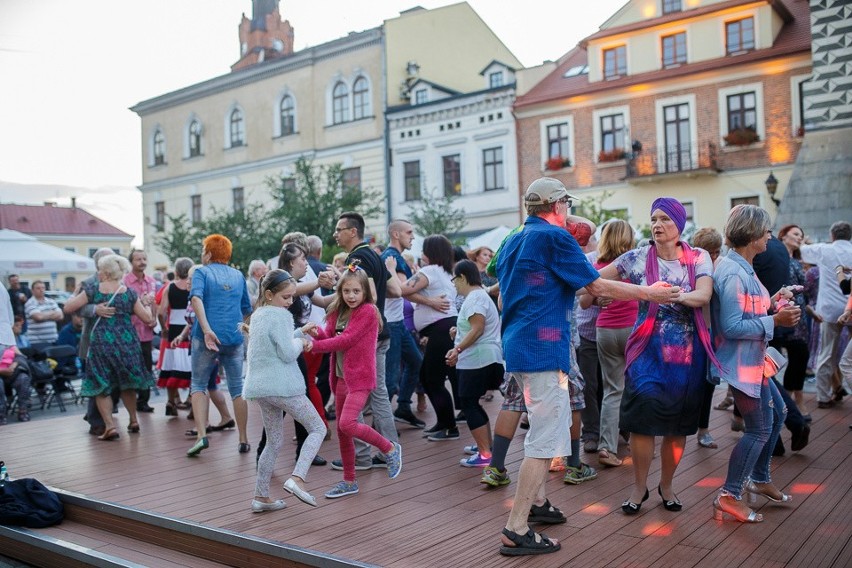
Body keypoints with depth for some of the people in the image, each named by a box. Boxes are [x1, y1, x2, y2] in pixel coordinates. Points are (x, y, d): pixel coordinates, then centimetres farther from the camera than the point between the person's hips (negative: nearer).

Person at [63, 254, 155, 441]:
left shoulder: (93, 291, -5)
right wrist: (147, 305, 23)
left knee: (101, 387, 6)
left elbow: (68, 308, -3)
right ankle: (133, 421, 26)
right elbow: (147, 318, 3)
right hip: (126, 342, 3)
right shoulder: (129, 293, 1)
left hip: (102, 342, -3)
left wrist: (76, 293, 14)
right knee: (127, 384, 20)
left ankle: (110, 426, -5)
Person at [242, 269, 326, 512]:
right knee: (318, 429, 1)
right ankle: (297, 478, -16)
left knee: (274, 442, 17)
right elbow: (288, 354, -16)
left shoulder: (257, 315, 16)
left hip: (259, 387, 9)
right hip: (282, 386, -9)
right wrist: (300, 342, 3)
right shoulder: (281, 316, -12)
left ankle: (261, 496, 18)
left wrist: (298, 333, 16)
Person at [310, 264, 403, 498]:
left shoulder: (368, 311, -11)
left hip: (360, 377, -7)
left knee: (347, 424, -21)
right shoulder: (338, 312, 11)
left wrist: (313, 346, -17)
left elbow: (346, 340, -18)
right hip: (341, 377, 7)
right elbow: (328, 336, 0)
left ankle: (390, 448, 2)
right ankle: (349, 481, 25)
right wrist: (316, 332, -22)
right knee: (342, 431, 11)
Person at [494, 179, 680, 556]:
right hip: (543, 348, -9)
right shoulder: (555, 237, -11)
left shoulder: (511, 243, 15)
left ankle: (536, 503, 32)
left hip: (518, 345, 9)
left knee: (547, 427, 23)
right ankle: (516, 530, -5)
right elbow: (598, 287, -10)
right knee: (546, 439, -5)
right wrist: (649, 293, 1)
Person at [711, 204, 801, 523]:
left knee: (777, 413, 22)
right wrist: (775, 321, -24)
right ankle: (729, 496, 7)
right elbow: (732, 326, -28)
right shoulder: (733, 274, -24)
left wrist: (772, 302, 6)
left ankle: (759, 479, 37)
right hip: (740, 362, -11)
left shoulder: (743, 269, 9)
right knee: (759, 429, -3)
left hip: (753, 360, 11)